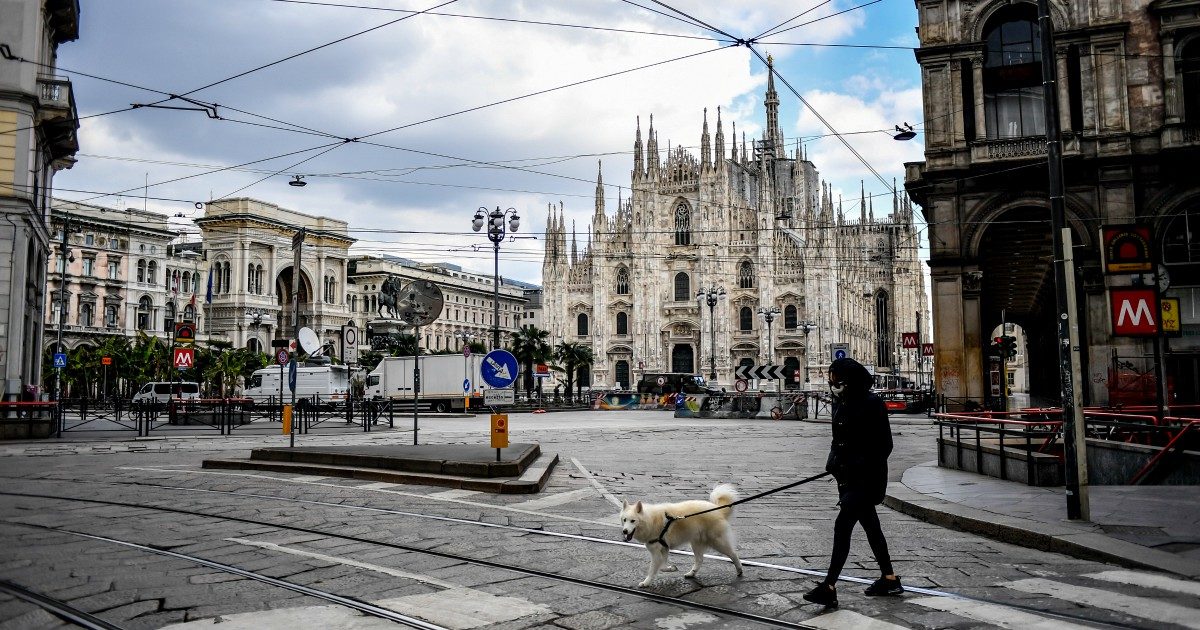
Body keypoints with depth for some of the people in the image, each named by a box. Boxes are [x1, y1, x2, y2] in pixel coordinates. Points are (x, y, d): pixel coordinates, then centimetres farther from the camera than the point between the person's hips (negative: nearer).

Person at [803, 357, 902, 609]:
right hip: (849, 476, 9)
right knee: (870, 525, 17)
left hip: (868, 477, -9)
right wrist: (834, 461, 2)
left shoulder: (872, 404, -15)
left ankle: (829, 588, -14)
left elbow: (884, 445, -15)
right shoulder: (840, 404, 9)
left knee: (843, 525, -14)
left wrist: (860, 464, -22)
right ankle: (890, 579, 32)